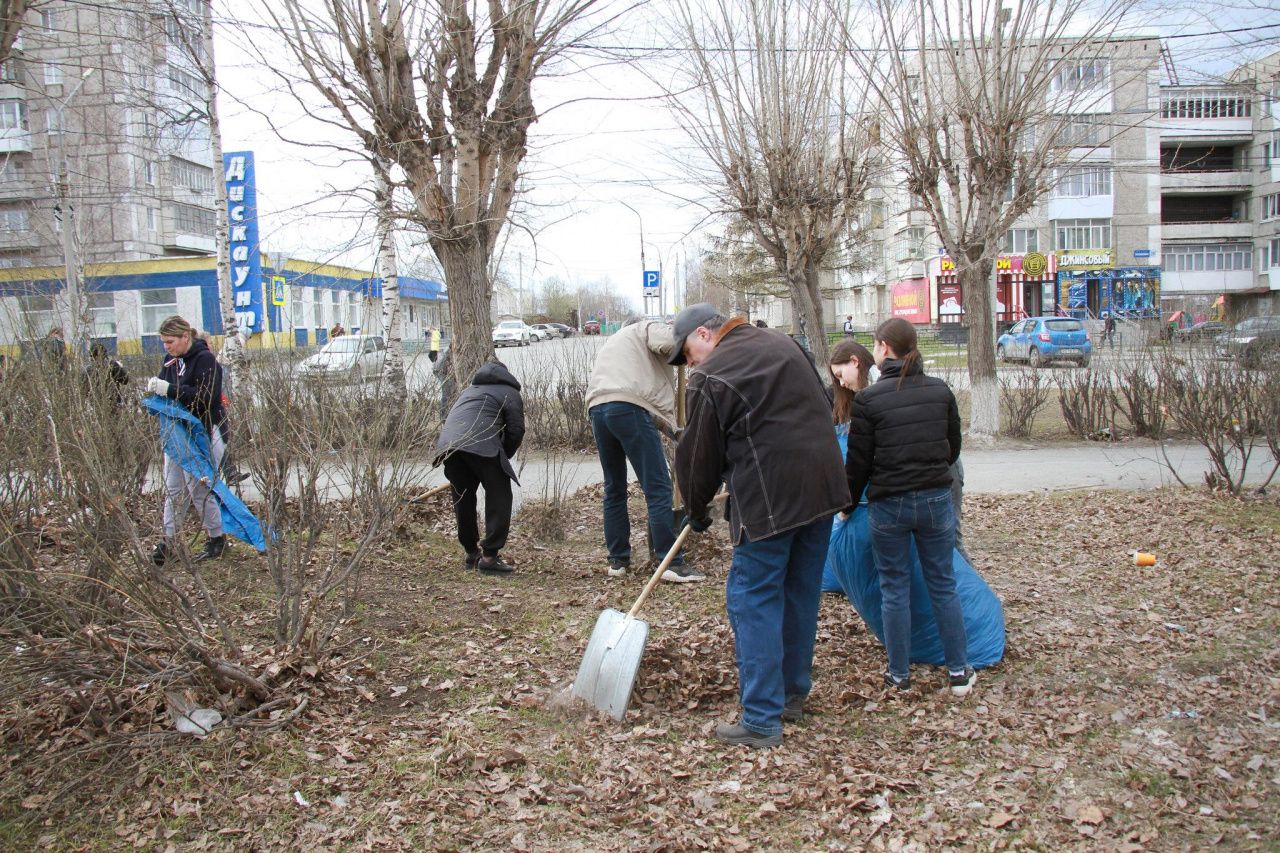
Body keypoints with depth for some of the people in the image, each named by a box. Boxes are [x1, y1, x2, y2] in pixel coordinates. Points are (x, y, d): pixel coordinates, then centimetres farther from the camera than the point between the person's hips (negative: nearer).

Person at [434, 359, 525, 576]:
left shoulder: (469, 389, 39)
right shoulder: (510, 393, 19)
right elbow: (516, 431, 8)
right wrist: (503, 456, 24)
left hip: (447, 443, 6)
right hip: (481, 445, -6)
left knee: (462, 499, 19)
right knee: (499, 497, 4)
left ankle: (471, 553, 29)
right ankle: (489, 556, -1)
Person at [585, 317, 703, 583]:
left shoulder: (614, 341, 40)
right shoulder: (650, 327, 17)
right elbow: (664, 342, -8)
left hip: (597, 409, 8)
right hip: (628, 407, -8)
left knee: (614, 489, 16)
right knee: (658, 488, -7)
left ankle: (617, 560, 20)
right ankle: (672, 562, -9)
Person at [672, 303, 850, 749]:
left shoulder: (709, 378, -8)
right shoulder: (783, 343, 15)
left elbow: (701, 454, -2)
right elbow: (823, 406, 23)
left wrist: (696, 510, 14)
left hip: (769, 498, -8)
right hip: (823, 486, 8)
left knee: (754, 601, -1)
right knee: (802, 594, 16)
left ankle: (761, 720, 1)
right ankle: (793, 695, 29)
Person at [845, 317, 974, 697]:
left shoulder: (868, 399, -11)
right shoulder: (941, 391, 2)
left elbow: (858, 462, -7)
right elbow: (954, 448, 10)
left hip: (889, 505, -3)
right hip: (937, 499, 3)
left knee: (894, 589, 9)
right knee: (943, 585, 14)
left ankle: (899, 675, 17)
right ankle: (959, 672, 20)